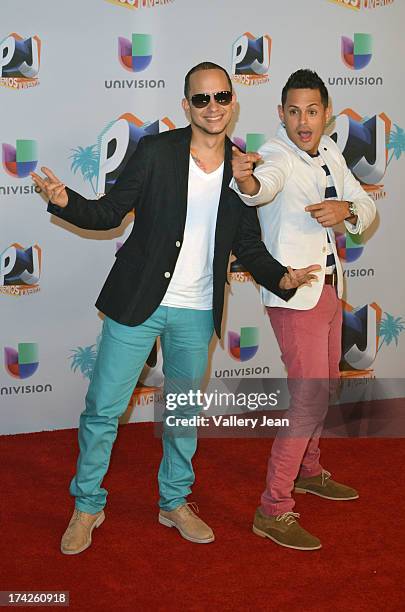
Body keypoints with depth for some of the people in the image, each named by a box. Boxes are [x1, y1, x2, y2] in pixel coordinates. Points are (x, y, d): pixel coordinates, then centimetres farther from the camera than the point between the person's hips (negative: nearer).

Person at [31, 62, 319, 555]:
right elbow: (110, 212, -5)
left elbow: (247, 244, 6)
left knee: (184, 411, 16)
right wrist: (65, 202, -25)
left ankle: (175, 502, 34)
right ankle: (87, 506, 21)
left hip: (196, 312, 3)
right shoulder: (155, 151, -8)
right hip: (138, 303, -2)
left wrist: (280, 278, -12)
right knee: (103, 407, 2)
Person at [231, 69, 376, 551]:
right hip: (295, 294, -8)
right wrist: (245, 179, -66)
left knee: (325, 387, 21)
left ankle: (307, 470, 42)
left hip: (328, 287, 9)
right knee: (310, 400, -11)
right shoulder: (278, 155, -19)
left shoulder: (328, 152, 5)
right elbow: (264, 185, -43)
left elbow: (367, 209, 7)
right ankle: (274, 511, -3)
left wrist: (347, 209, -17)